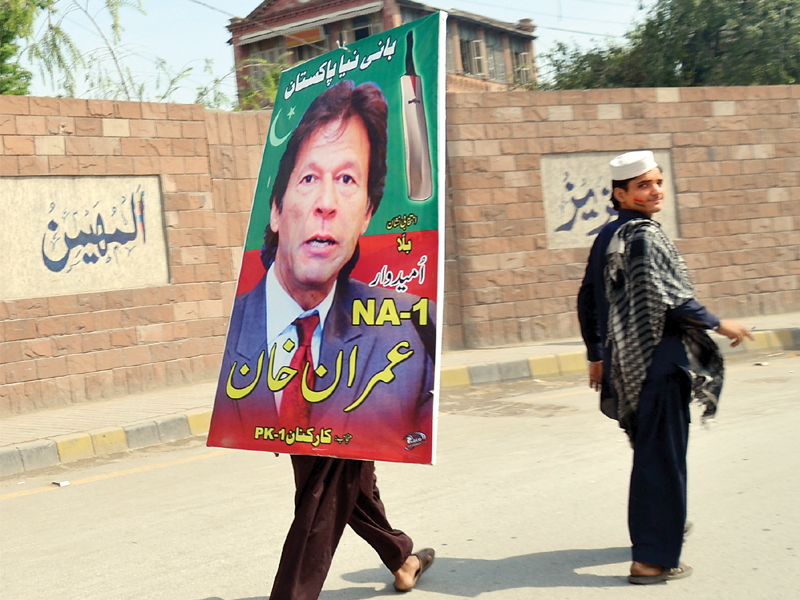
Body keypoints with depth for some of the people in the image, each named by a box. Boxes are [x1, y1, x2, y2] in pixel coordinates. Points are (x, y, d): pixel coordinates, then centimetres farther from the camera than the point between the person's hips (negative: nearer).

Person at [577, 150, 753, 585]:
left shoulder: (607, 237, 11)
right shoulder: (644, 235, -15)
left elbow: (587, 300, 15)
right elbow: (665, 297, -23)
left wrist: (596, 355, 22)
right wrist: (718, 324, -13)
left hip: (626, 361, 9)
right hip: (658, 358, -9)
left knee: (648, 449, 23)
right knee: (662, 455, -3)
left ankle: (658, 527, 41)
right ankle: (652, 558, 0)